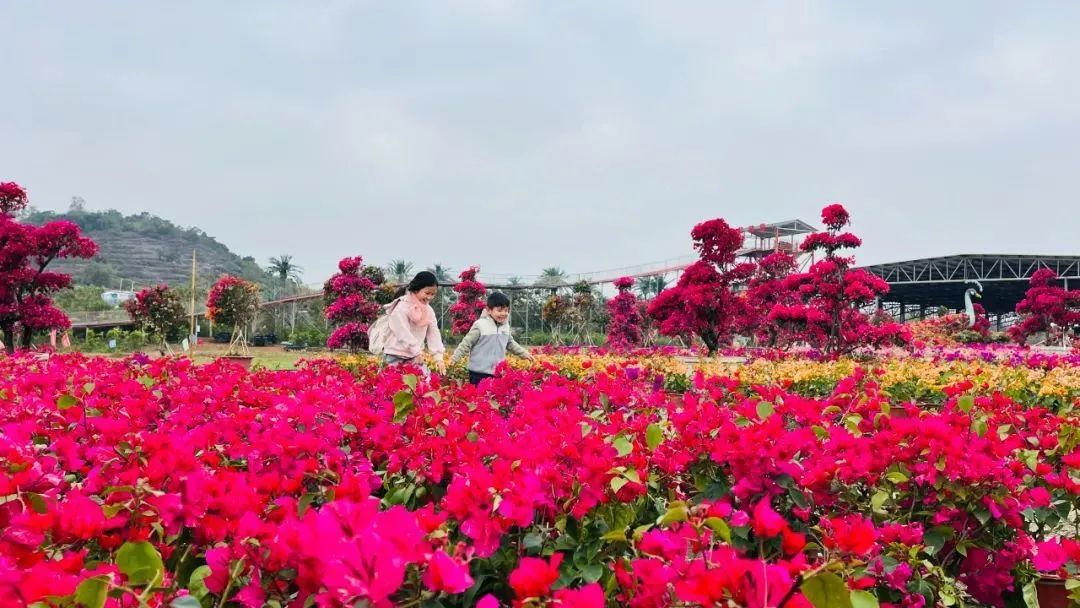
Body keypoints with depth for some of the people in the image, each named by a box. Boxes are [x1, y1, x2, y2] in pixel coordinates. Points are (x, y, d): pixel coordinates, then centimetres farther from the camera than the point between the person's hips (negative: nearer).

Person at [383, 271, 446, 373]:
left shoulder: (429, 310, 6)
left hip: (414, 358, 6)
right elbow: (404, 335, -20)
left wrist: (438, 358, -10)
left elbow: (434, 334, 1)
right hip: (396, 356, -6)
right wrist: (419, 353, -25)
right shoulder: (402, 307, -14)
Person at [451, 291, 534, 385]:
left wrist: (524, 353, 24)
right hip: (479, 373, -6)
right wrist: (454, 358, -10)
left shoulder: (505, 326, 8)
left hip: (497, 373, 6)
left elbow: (511, 344, 24)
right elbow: (466, 343, -8)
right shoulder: (480, 325, -11)